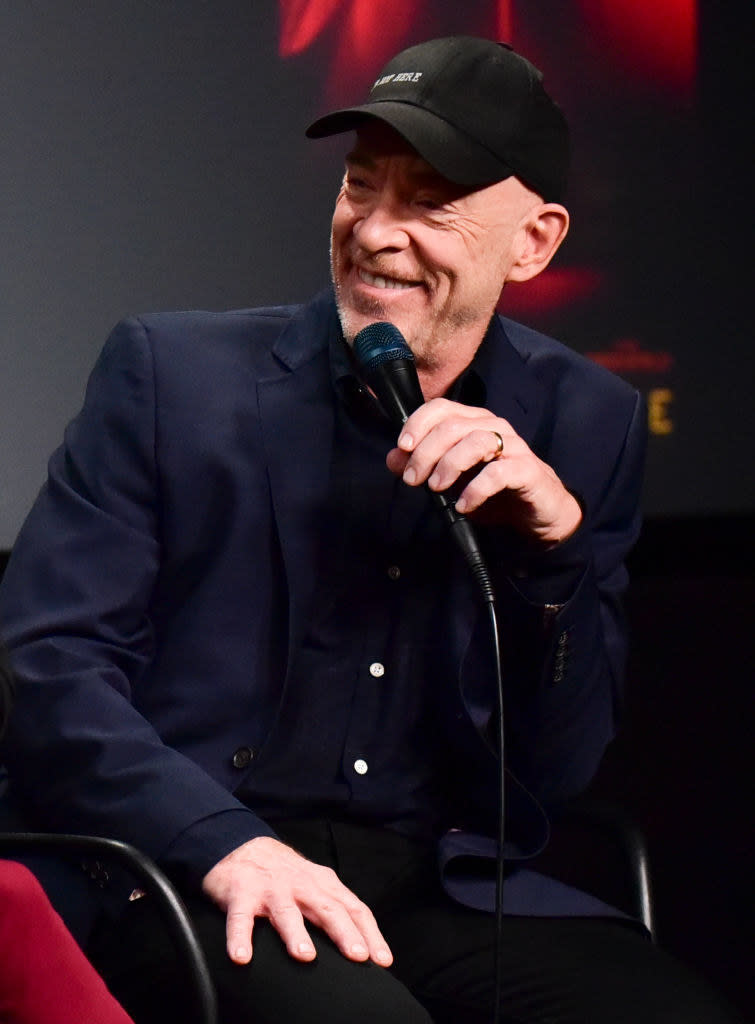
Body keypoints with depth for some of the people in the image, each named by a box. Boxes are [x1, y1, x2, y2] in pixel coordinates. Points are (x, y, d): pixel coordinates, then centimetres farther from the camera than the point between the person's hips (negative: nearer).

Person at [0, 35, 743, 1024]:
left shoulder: (585, 424, 9)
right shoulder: (171, 374, 3)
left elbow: (556, 774, 7)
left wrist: (554, 542, -10)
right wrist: (226, 844, -19)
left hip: (447, 893, 3)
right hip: (186, 886, -3)